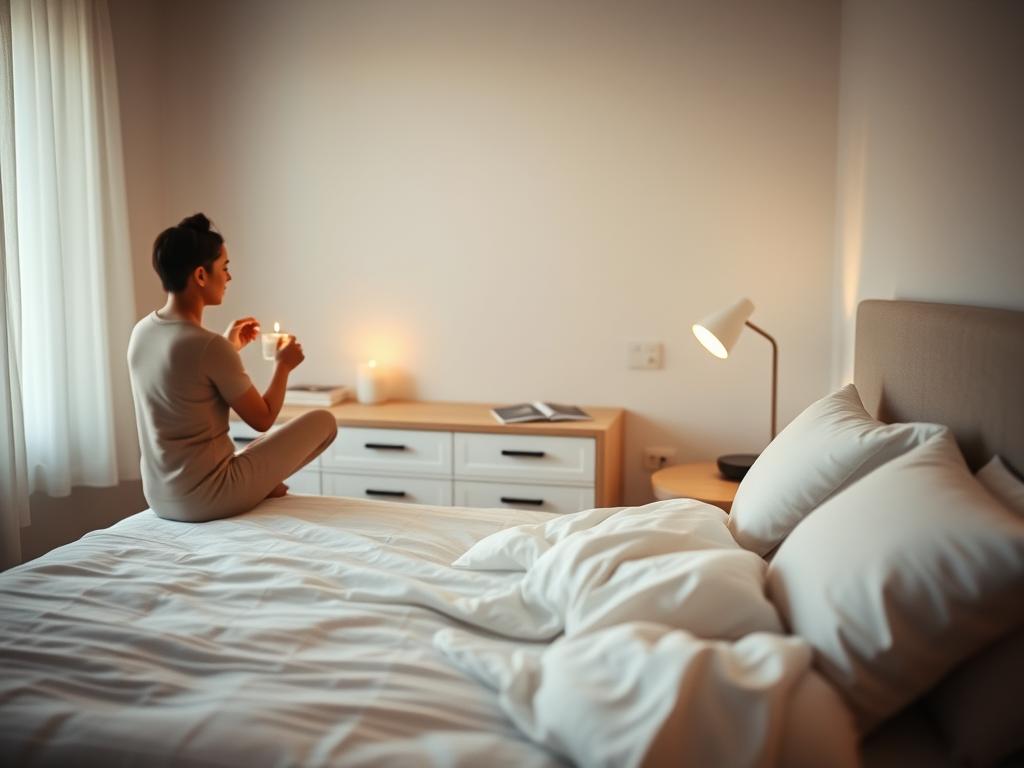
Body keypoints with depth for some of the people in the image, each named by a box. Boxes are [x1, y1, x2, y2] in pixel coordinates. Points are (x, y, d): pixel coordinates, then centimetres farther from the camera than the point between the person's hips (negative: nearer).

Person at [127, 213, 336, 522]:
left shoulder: (141, 331, 0)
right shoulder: (210, 346, -24)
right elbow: (262, 419, -11)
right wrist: (283, 365, 5)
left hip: (160, 498, 9)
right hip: (205, 499, -9)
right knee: (323, 421, 4)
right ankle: (262, 487, 12)